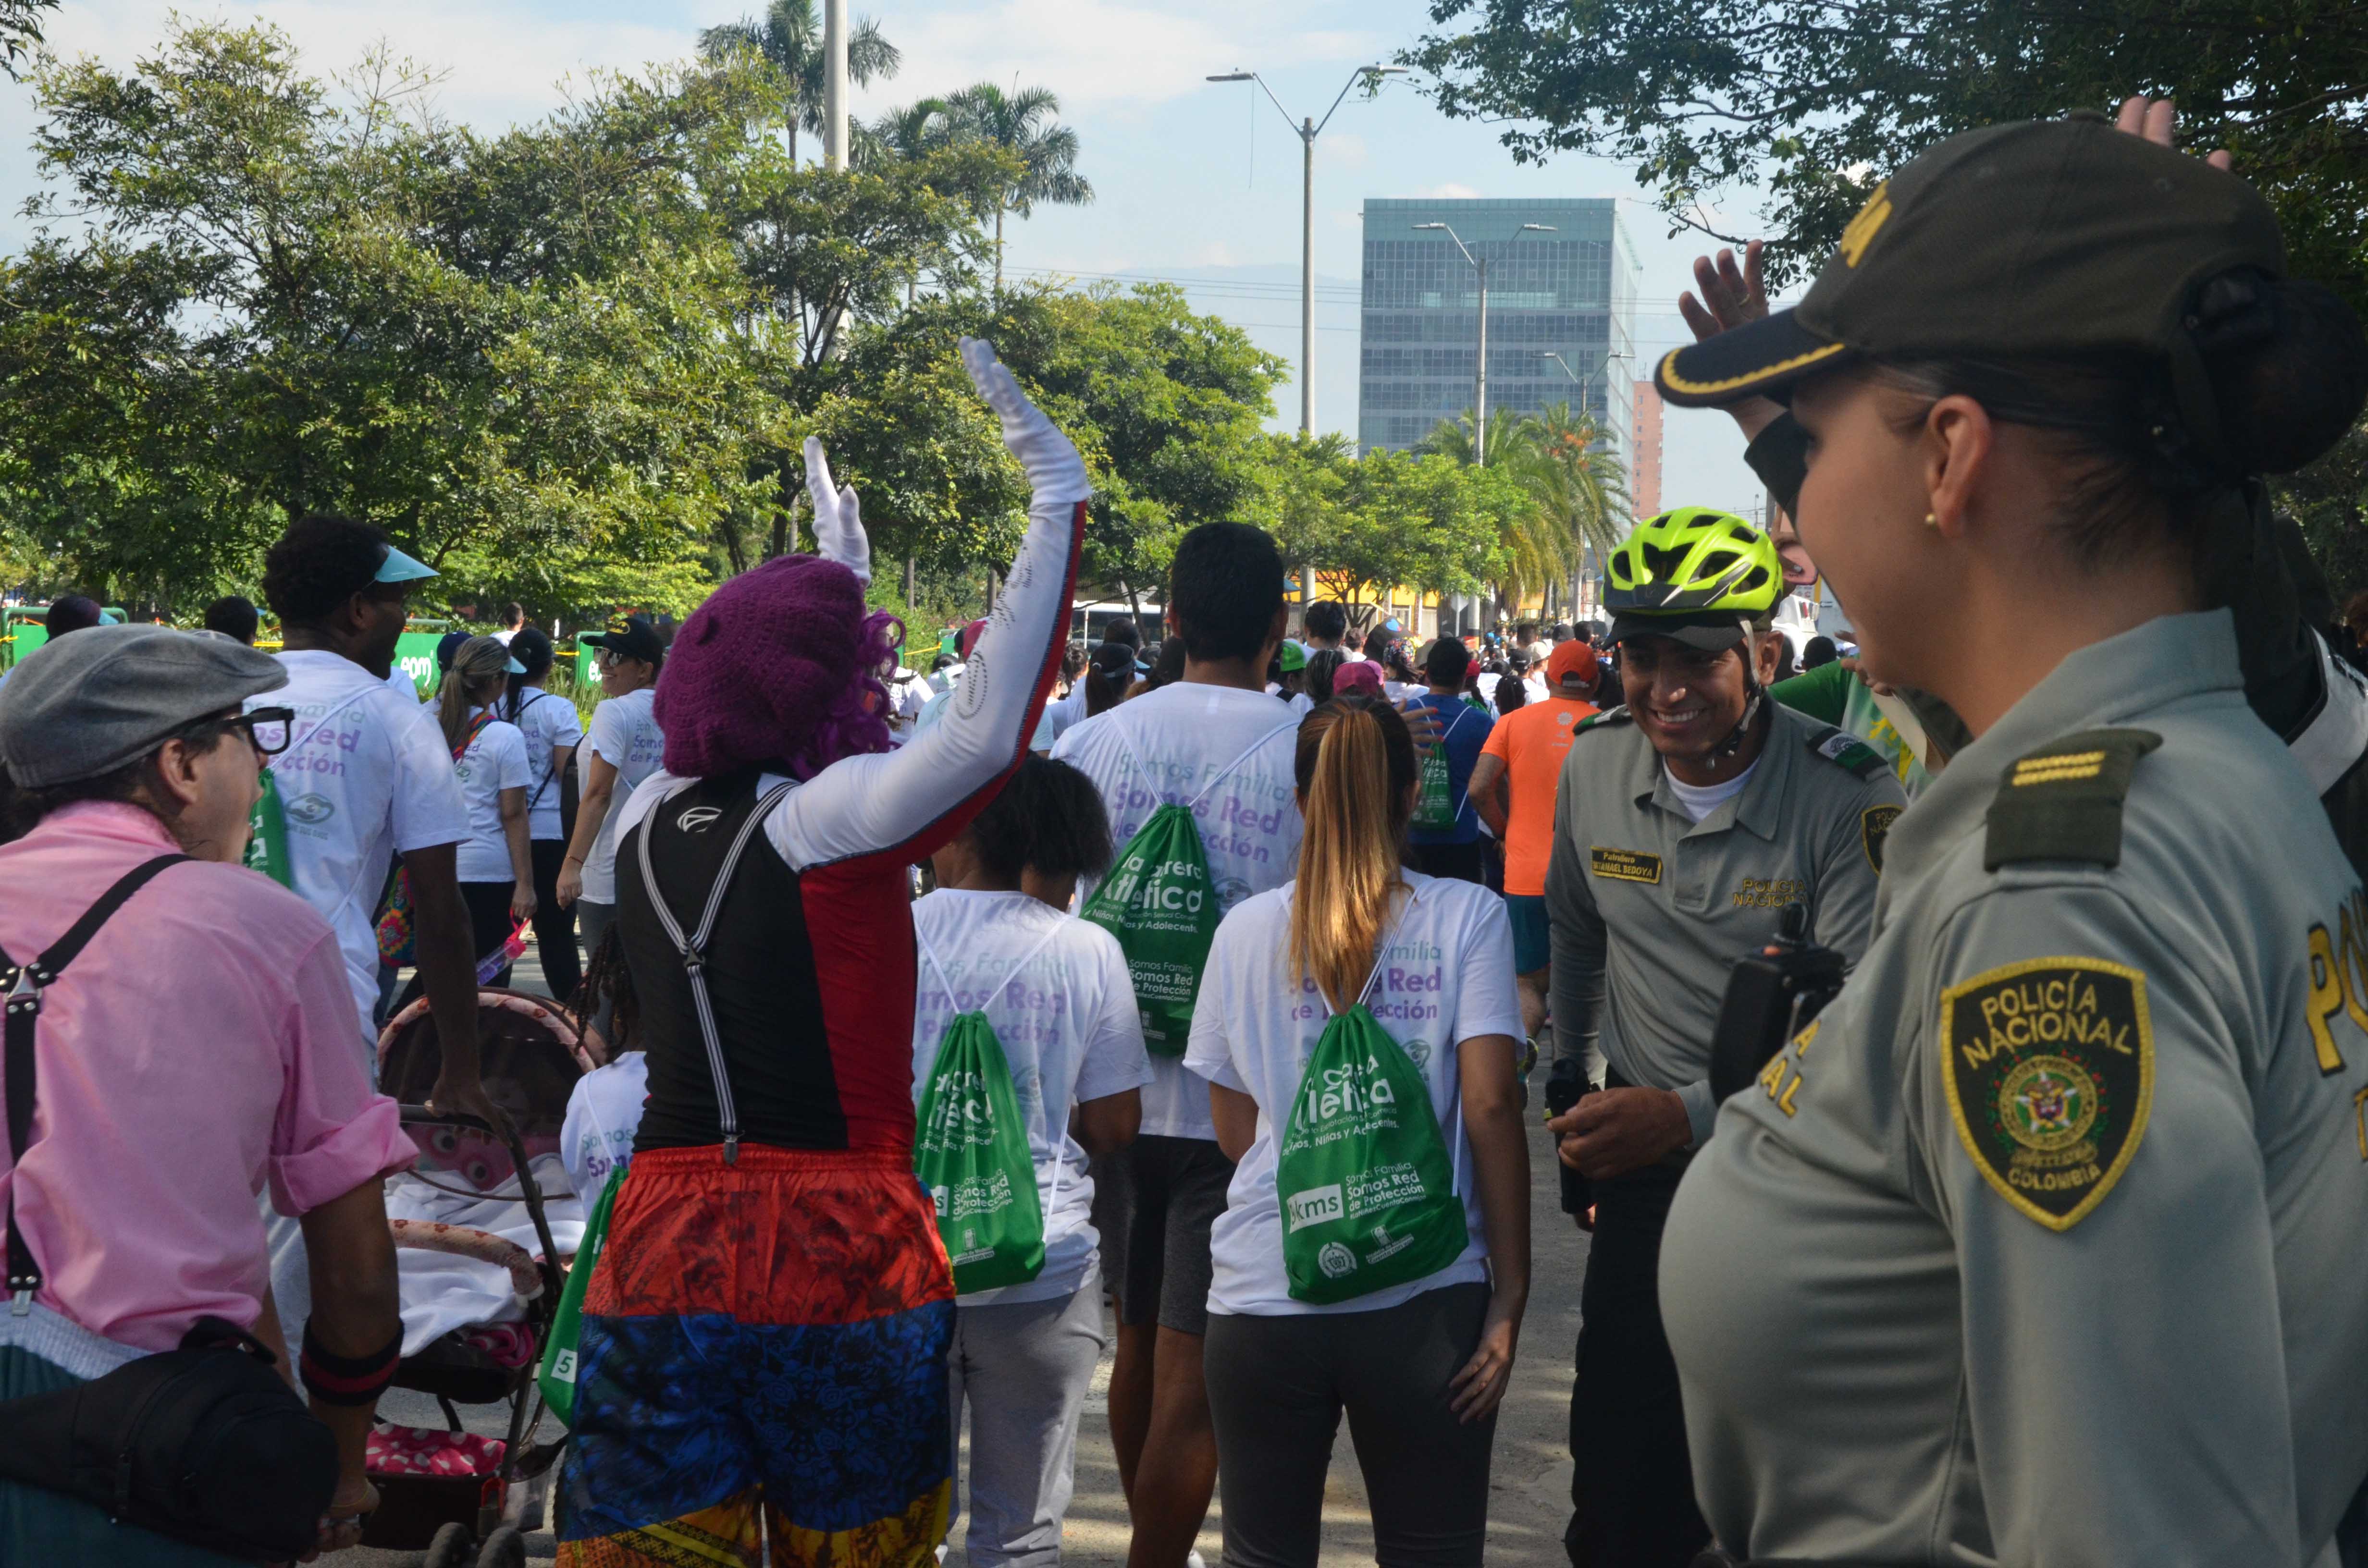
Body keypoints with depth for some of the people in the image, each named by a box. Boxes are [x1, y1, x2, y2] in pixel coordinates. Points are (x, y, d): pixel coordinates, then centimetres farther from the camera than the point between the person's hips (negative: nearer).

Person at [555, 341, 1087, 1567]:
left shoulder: (648, 816, 7)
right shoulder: (826, 820, -13)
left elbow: (763, 725, 27)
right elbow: (989, 734, -24)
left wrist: (834, 580, 38)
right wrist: (1057, 508, -19)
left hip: (661, 1247, 5)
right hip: (838, 1257, -4)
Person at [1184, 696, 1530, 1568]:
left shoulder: (1246, 930, 2)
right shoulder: (1467, 918, -3)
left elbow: (1233, 1130, 6)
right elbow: (1491, 1107, -9)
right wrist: (1511, 1291, -4)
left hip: (1264, 1297, 1)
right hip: (1425, 1299, -1)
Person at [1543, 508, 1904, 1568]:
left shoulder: (1848, 797, -19)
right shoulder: (1593, 764, -3)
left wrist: (1691, 1115, -32)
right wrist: (1566, 1068, 25)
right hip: (1646, 1163, 4)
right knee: (1622, 1466, 7)